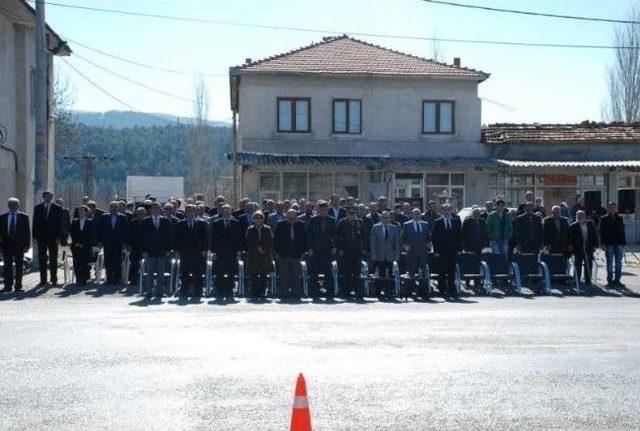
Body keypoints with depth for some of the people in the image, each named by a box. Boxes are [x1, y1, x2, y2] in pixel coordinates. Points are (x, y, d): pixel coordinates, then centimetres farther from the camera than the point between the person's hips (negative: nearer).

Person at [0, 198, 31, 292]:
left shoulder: (24, 217, 3)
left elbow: (27, 232, 1)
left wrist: (27, 245, -5)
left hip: (19, 245, -1)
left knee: (19, 267, 3)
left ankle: (18, 285, 8)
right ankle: (8, 286, 7)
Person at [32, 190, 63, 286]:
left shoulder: (57, 208, 2)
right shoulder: (38, 208, 8)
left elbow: (60, 223, 0)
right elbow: (35, 223, 6)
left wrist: (59, 237, -7)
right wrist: (34, 236, -1)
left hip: (53, 237, -2)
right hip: (41, 237, 2)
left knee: (53, 259, 2)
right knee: (42, 259, 3)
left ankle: (54, 279, 6)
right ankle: (43, 279, 7)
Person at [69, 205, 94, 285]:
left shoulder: (90, 222, 5)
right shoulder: (74, 222, 14)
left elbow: (92, 236, -1)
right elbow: (72, 234, 9)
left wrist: (83, 244, -8)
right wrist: (76, 243, -4)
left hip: (86, 246, -2)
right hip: (76, 246, 2)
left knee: (85, 263, -8)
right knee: (76, 263, -7)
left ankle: (84, 280, -4)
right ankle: (78, 279, -5)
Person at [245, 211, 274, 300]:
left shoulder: (267, 229, 8)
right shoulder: (250, 229, 6)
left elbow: (271, 243, 7)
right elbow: (247, 242, 2)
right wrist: (257, 248, -7)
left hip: (265, 256, 1)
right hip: (253, 257, -1)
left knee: (264, 276, -1)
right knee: (254, 276, -5)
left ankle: (262, 293, 5)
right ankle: (253, 294, -3)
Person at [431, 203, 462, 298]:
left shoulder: (456, 221, 9)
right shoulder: (437, 222, 2)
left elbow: (460, 236, 10)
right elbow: (434, 237, 0)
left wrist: (459, 249, 2)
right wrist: (436, 250, -7)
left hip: (453, 251, 2)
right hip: (442, 251, -2)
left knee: (452, 272, 2)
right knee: (442, 272, 1)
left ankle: (451, 290, 5)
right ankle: (443, 291, 6)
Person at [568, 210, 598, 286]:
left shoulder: (590, 224, 9)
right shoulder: (573, 226, 1)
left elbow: (594, 235, 10)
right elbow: (570, 237, 0)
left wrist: (595, 246, 4)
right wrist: (571, 245, -11)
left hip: (589, 249, 2)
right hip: (578, 249, -2)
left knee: (589, 266, 4)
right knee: (578, 266, 2)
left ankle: (588, 281, 12)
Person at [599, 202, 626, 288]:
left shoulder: (619, 219, 13)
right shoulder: (603, 219, 2)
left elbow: (622, 231, 13)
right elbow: (602, 232, -2)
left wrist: (623, 244, 7)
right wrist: (603, 244, -10)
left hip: (619, 244, 3)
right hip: (609, 244, -3)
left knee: (618, 263, 4)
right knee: (610, 263, 0)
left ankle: (617, 280, 10)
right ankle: (610, 280, 6)